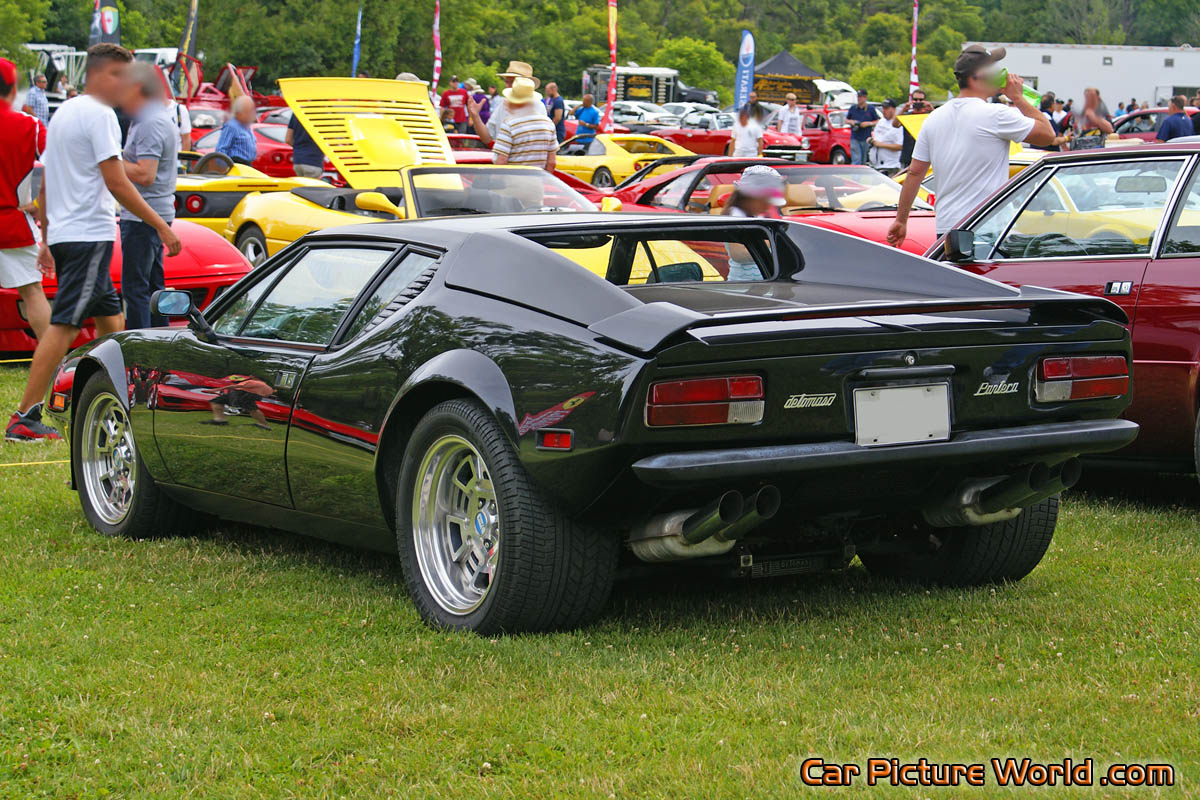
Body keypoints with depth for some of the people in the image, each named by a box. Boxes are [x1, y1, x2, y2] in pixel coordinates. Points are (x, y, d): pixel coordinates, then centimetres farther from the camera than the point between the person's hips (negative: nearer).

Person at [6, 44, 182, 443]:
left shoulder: (63, 113, 17)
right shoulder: (99, 115, -12)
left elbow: (44, 186, 20)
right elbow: (117, 184, -17)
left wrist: (46, 240, 24)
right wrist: (162, 227, -14)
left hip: (61, 232, 10)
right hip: (89, 234, -10)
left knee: (109, 316, 18)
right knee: (63, 324, -10)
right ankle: (25, 418, -13)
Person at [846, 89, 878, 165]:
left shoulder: (870, 109, 3)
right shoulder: (853, 108, 8)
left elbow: (878, 121, 4)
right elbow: (846, 119, 18)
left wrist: (869, 123, -10)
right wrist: (851, 122, -4)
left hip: (866, 139, 0)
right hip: (855, 138, 0)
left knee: (863, 161, 7)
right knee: (856, 159, -11)